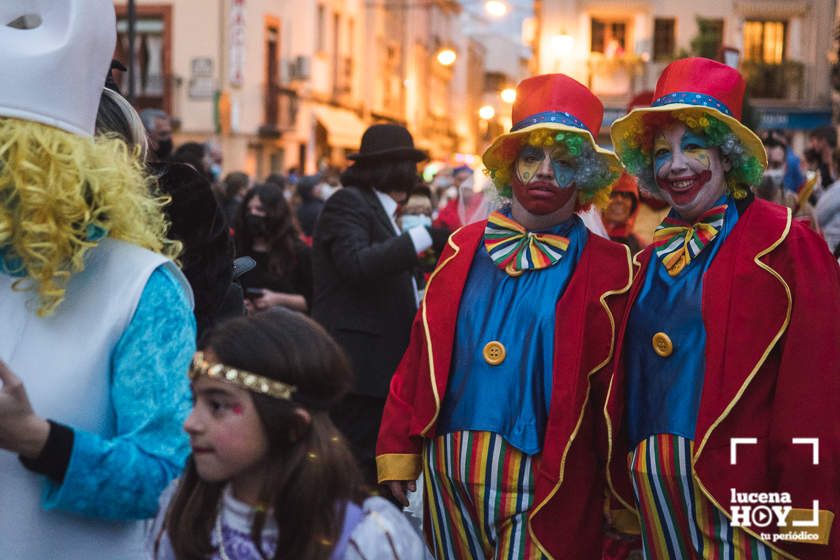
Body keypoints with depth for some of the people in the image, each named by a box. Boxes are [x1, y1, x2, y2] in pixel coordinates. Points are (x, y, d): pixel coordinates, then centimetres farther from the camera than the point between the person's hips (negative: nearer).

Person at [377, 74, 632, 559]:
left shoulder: (606, 268, -2)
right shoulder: (465, 248, 9)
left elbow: (615, 392, -3)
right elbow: (422, 352, 8)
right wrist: (398, 451, 4)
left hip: (542, 483, -4)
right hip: (450, 473, 4)